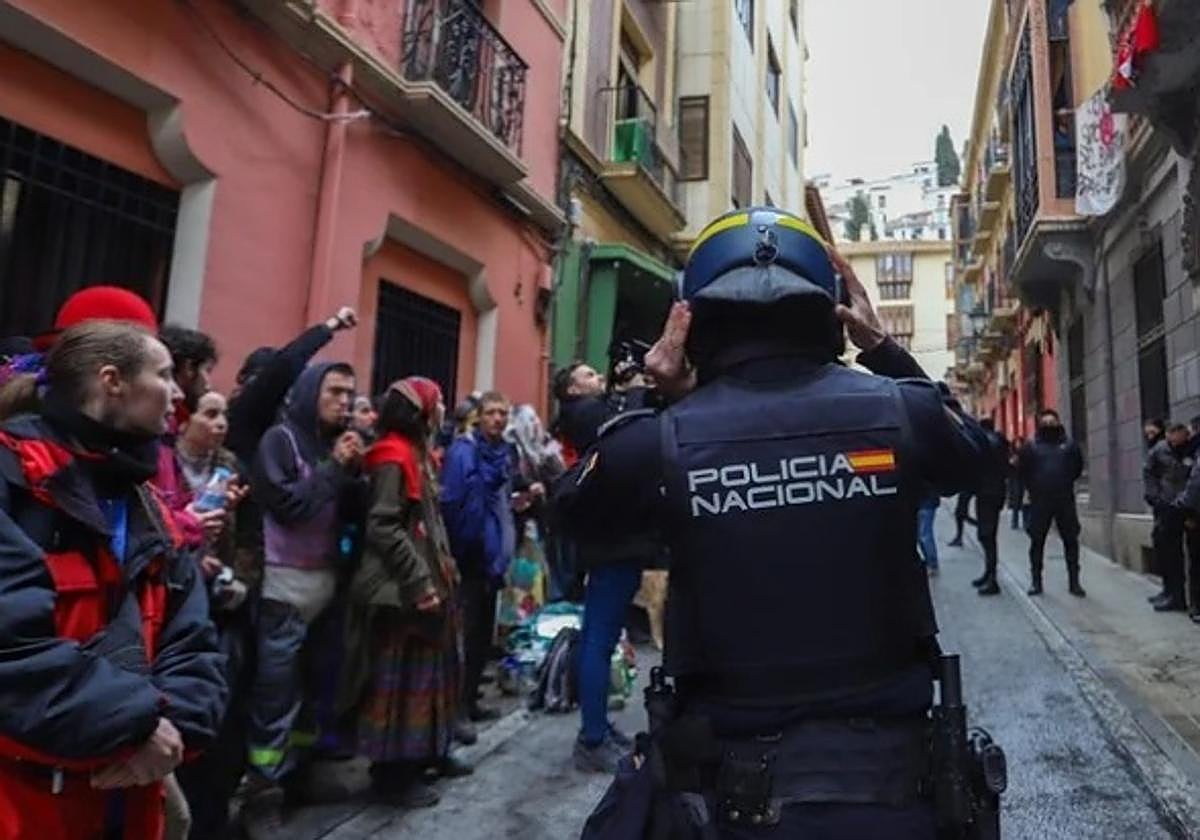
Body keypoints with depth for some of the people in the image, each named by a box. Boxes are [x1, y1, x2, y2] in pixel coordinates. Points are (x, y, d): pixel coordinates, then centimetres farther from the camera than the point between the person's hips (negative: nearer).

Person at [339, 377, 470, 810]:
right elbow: (382, 527, -22)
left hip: (427, 581, 10)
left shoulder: (418, 453, 14)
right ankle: (393, 770, 13)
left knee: (430, 668, 17)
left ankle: (427, 752, 31)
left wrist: (442, 571, 15)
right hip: (402, 588, -10)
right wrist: (419, 581, -22)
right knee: (400, 676, 0)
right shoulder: (394, 458, -15)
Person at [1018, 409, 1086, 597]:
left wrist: (1066, 484, 10)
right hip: (1039, 501, -1)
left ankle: (1074, 582, 13)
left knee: (1071, 540, 4)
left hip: (1065, 500, 1)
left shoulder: (1069, 444, 5)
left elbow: (1078, 467, 14)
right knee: (1037, 541, 4)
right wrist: (1033, 488, 5)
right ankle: (1036, 581, 11)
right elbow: (1022, 470, 8)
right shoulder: (1031, 446, 2)